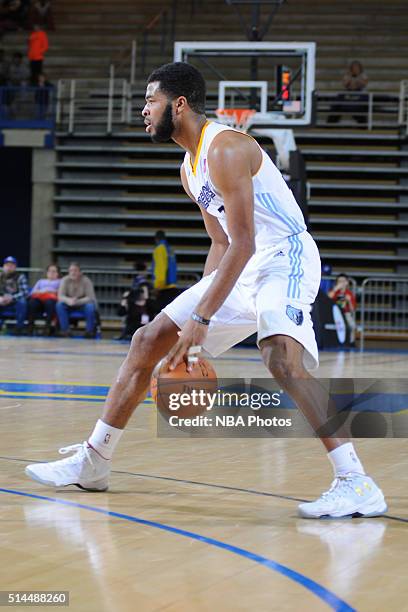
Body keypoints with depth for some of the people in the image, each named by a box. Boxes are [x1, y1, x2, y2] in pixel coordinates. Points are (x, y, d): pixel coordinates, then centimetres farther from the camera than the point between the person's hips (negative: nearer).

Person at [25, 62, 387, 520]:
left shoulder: (225, 148, -19)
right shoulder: (190, 168, 12)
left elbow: (244, 245, -25)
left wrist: (201, 318, -26)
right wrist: (198, 308, 13)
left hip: (284, 259, -10)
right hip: (240, 266, 10)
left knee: (281, 357, -35)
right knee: (148, 340, 9)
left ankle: (355, 483, -32)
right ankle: (92, 462, 19)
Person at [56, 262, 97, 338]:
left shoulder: (86, 281, -17)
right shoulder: (65, 280, -13)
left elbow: (91, 298, -21)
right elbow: (60, 296, -19)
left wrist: (77, 301, -37)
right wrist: (69, 300, -42)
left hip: (82, 305, -1)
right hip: (69, 306, 1)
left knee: (90, 306, -34)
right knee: (59, 305, -29)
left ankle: (90, 331, -17)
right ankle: (65, 331, -23)